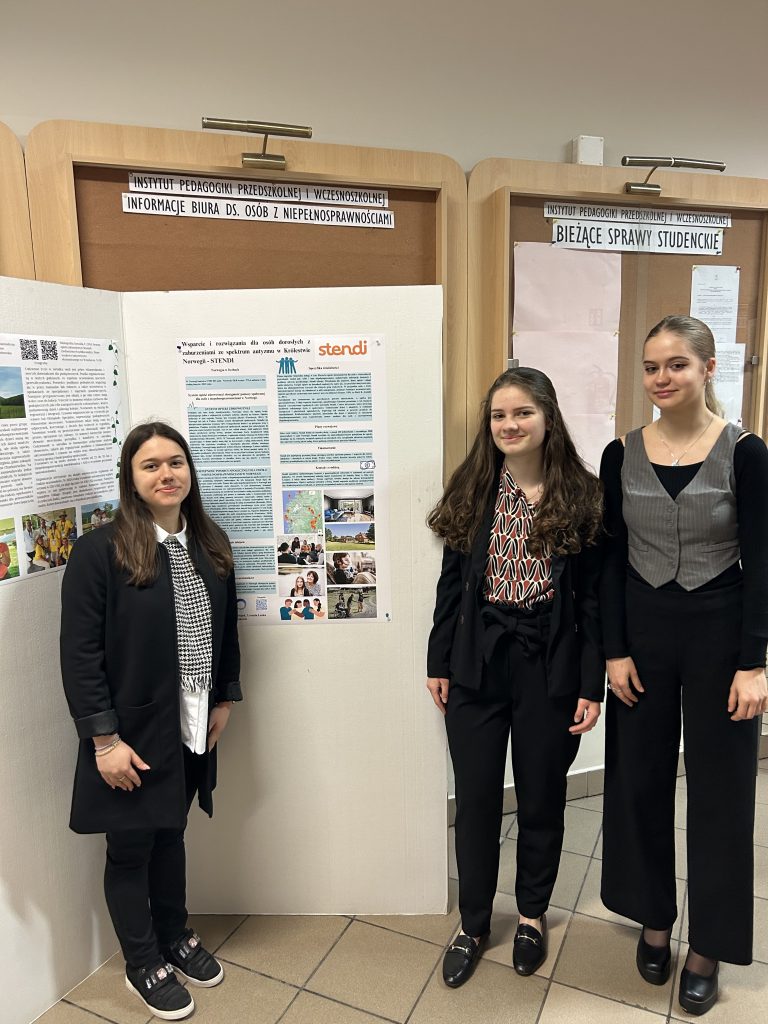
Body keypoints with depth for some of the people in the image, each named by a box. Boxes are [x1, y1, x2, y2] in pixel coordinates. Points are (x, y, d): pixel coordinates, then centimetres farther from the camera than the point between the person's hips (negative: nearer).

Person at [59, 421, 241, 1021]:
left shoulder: (212, 544, 0)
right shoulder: (101, 551, -17)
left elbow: (226, 628, 8)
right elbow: (79, 654, -16)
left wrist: (225, 699, 9)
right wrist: (104, 739, -16)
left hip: (193, 727, 5)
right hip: (133, 733, -4)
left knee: (170, 834, 23)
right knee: (131, 847, 15)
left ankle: (175, 936, 47)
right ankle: (144, 965, 38)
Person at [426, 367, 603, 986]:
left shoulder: (582, 497, -5)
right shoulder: (471, 492, 1)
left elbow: (594, 597, -4)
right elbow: (451, 582, 4)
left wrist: (592, 685, -6)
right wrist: (439, 662, 4)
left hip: (550, 669, -1)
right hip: (477, 665, 2)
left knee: (541, 798, 16)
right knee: (475, 800, 11)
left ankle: (533, 913, 41)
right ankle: (473, 924, 34)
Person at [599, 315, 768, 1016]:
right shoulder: (621, 455, -1)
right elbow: (611, 559, 0)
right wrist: (614, 651, -3)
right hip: (641, 633, 2)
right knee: (639, 780, 12)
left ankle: (708, 945, 30)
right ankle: (654, 918, 36)